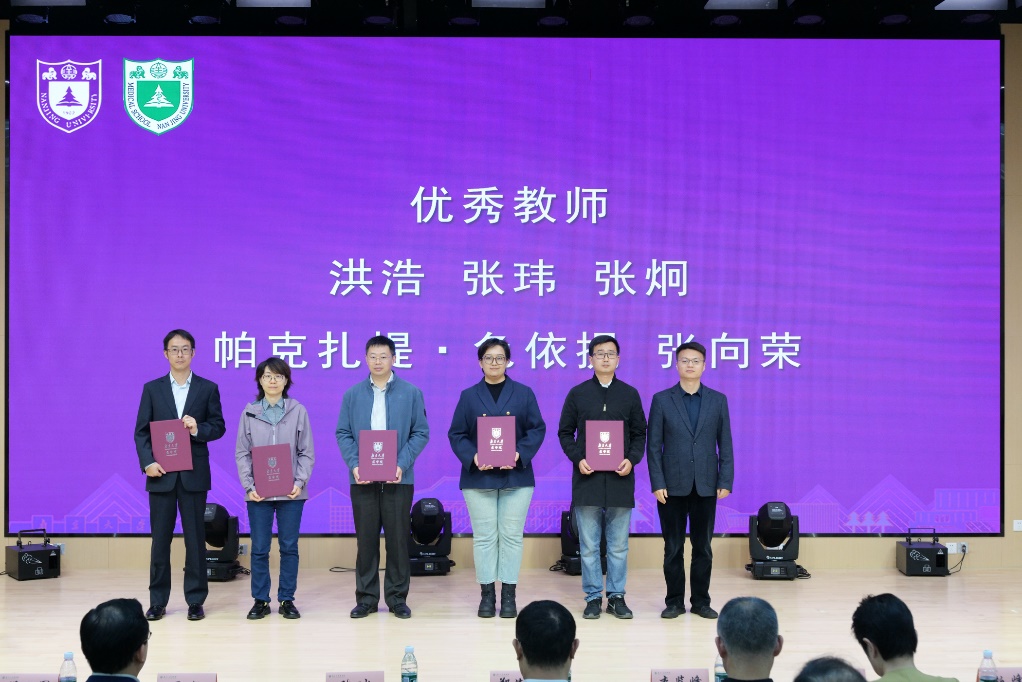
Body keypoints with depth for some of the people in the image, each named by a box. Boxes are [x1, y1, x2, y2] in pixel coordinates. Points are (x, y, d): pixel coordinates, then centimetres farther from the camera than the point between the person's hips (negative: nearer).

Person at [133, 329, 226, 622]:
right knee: (160, 538, 4)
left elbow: (219, 427, 4)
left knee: (195, 538, 3)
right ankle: (157, 602, 12)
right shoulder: (152, 389, 8)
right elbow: (141, 431, 4)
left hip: (194, 474, -1)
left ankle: (195, 601, 10)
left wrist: (198, 429, -16)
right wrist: (148, 462, -10)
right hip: (161, 473, 1)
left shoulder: (208, 388, 6)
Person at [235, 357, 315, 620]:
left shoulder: (298, 411, 2)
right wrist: (249, 486, -8)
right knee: (259, 548, 4)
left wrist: (300, 482, -11)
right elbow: (242, 453, 3)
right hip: (259, 493, 0)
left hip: (290, 491, 0)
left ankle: (287, 600, 15)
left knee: (289, 547, 5)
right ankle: (260, 601, 14)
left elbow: (306, 452, 2)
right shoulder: (249, 413, 3)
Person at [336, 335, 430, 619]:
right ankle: (366, 598, 15)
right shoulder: (353, 394, 6)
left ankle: (397, 597, 14)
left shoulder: (411, 393, 2)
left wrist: (403, 464, -12)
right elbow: (343, 433, 5)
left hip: (398, 478, -1)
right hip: (363, 478, 1)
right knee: (366, 539, 6)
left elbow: (421, 433, 0)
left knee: (398, 539, 3)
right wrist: (354, 465, -10)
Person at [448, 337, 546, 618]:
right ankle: (487, 595, 8)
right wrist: (473, 457, -13)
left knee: (511, 536, 0)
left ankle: (509, 595, 7)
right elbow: (456, 435, 5)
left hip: (516, 477, 0)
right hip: (479, 477, 0)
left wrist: (519, 454, -13)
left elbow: (537, 429, 3)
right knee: (484, 537, 1)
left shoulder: (524, 393, 7)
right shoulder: (469, 396, 8)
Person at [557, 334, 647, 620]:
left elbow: (639, 434, 10)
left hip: (620, 478, 1)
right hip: (587, 478, -1)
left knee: (619, 545, 5)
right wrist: (578, 459, -9)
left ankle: (616, 596, 15)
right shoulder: (577, 394, 5)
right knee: (589, 545, 3)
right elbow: (565, 432, 7)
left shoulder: (630, 394, 7)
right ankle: (593, 598, 11)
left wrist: (632, 459, -8)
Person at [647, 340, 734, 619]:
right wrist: (657, 483, -8)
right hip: (673, 486, -1)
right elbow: (654, 446, -1)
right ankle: (674, 601, 14)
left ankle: (701, 601, 16)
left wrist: (726, 482, -3)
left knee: (703, 547, 6)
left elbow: (725, 444, 5)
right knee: (673, 548, 5)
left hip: (705, 486, 1)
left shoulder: (718, 400, 6)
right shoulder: (662, 400, 2)